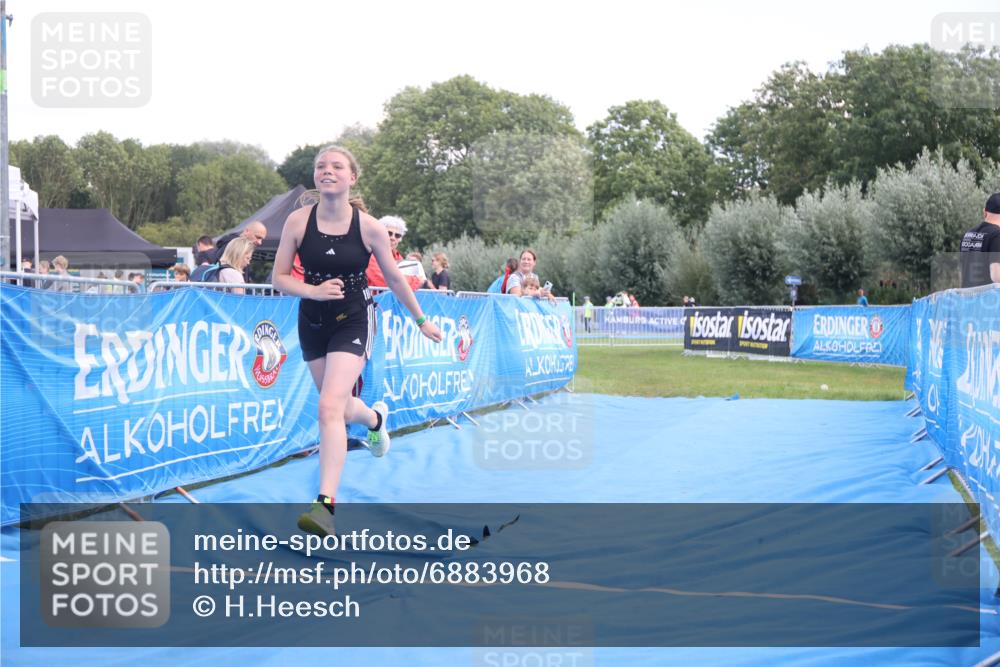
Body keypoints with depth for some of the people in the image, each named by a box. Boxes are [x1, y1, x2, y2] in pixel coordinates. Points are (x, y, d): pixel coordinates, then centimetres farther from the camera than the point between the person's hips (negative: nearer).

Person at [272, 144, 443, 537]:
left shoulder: (369, 227, -12)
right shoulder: (298, 221, -9)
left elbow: (394, 278, 2)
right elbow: (279, 277, -4)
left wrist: (421, 320, 12)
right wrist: (312, 291, -23)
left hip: (353, 320, -3)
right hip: (312, 322, 4)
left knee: (330, 406, -20)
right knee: (340, 407, 19)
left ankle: (326, 504, -19)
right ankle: (375, 417, 57)